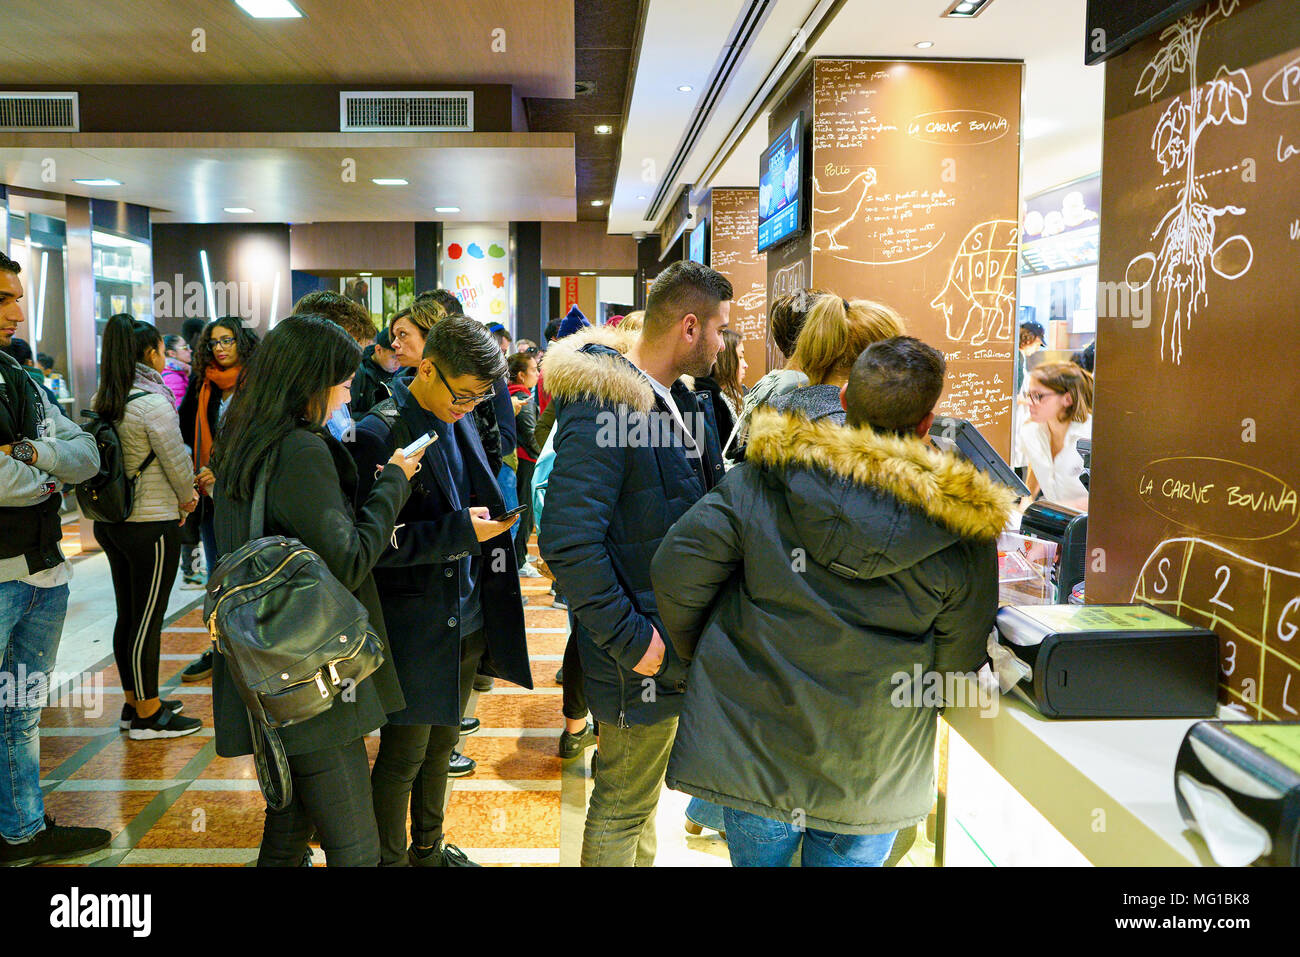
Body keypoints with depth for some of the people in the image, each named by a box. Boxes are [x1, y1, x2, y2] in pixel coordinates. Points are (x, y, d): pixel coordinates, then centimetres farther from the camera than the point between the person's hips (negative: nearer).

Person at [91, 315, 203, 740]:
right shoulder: (153, 403, -18)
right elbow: (178, 465, -14)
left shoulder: (100, 403, 7)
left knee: (127, 616, 16)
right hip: (152, 526, -8)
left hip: (110, 523, 8)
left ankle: (135, 702, 29)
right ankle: (148, 717, 10)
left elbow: (110, 462, 12)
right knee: (148, 621, 1)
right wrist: (187, 498, 8)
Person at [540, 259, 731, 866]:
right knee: (621, 806, 9)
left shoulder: (688, 402, 8)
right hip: (639, 658, -9)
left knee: (640, 793, 26)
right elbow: (568, 543, -27)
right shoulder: (601, 407, -22)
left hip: (679, 647, 9)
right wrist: (630, 640, -23)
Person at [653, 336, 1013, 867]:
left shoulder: (759, 481, -12)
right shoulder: (963, 533, -12)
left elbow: (676, 570, -9)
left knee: (757, 859, 23)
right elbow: (956, 667, -5)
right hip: (872, 779, 0)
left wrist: (700, 653, 8)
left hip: (752, 754, 1)